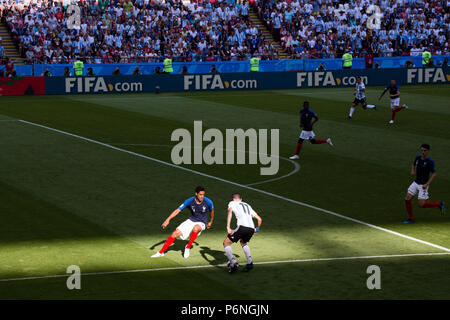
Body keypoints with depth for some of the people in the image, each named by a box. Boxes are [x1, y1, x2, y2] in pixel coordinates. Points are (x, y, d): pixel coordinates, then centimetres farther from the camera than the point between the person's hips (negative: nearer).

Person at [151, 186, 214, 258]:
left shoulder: (208, 202, -17)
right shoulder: (190, 201, -16)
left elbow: (212, 211, 7)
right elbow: (177, 210, -17)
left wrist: (211, 222, 21)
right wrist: (168, 220, -28)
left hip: (201, 223, -2)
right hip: (191, 221, 2)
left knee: (196, 228, -39)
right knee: (175, 233, -10)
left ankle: (188, 247, -18)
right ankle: (161, 252, 5)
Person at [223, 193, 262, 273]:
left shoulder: (232, 203, 20)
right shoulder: (248, 205, 34)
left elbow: (230, 212, -4)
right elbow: (259, 219, 32)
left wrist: (228, 227, -12)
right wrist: (257, 229, 52)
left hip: (242, 227, -5)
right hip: (251, 228, 5)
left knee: (226, 243, 8)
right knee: (243, 242, 33)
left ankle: (233, 263, -10)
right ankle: (250, 263, 17)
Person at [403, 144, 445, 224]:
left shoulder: (430, 161, -17)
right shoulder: (418, 157, 1)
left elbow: (434, 174, -13)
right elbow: (413, 164, 23)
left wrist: (427, 184, -22)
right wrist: (412, 171, 1)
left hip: (423, 185, -6)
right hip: (416, 183, 6)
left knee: (421, 204, -7)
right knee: (407, 199, -2)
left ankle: (440, 205, 13)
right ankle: (411, 219, 12)